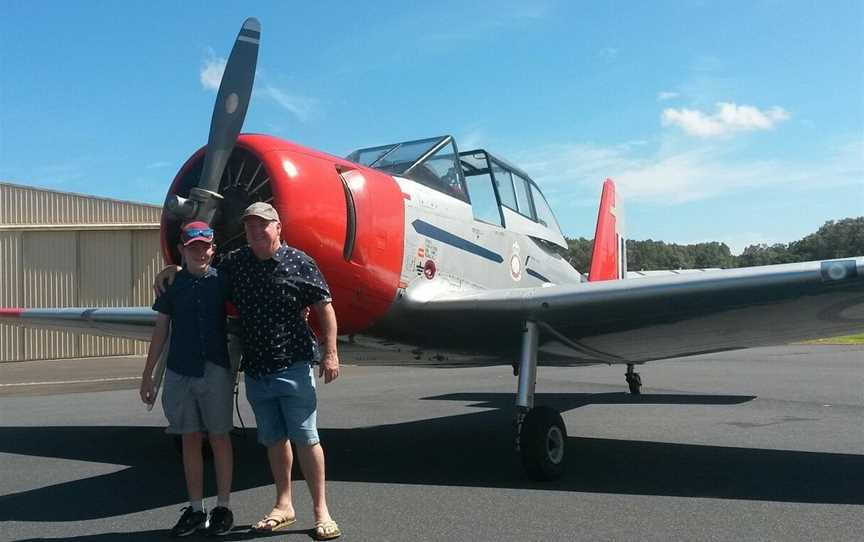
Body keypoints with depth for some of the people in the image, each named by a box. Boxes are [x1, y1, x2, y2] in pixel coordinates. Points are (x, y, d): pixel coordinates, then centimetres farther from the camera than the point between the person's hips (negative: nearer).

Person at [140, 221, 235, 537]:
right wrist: (147, 375, 8)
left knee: (219, 437, 6)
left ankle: (223, 507, 18)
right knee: (190, 439, 9)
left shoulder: (222, 281, -1)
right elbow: (160, 331, 8)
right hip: (179, 372, 2)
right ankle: (195, 509, 20)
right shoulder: (172, 284, 4)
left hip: (215, 370, -2)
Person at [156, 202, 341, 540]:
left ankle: (321, 512, 8)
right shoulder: (234, 263, 8)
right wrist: (173, 268, 8)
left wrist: (330, 353, -9)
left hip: (293, 366, -5)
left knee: (305, 438, -2)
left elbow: (324, 307, -5)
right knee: (274, 440, 14)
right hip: (255, 369, 5)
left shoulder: (300, 263, -6)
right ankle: (284, 506, 27)